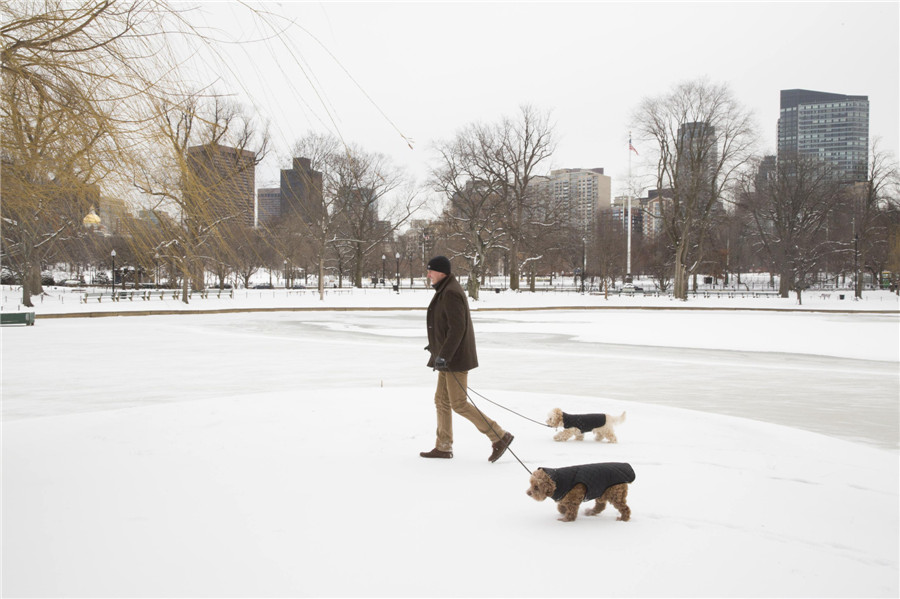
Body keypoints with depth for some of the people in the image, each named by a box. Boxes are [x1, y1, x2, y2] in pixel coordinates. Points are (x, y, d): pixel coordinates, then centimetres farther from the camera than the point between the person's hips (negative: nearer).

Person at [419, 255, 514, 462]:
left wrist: (443, 354, -26)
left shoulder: (451, 293, -18)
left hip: (455, 359, -11)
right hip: (447, 357, 11)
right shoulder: (444, 292, 15)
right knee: (442, 401, 13)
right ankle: (443, 447, 21)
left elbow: (457, 327, -25)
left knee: (459, 404, -7)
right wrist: (437, 348, 29)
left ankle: (499, 437, -2)